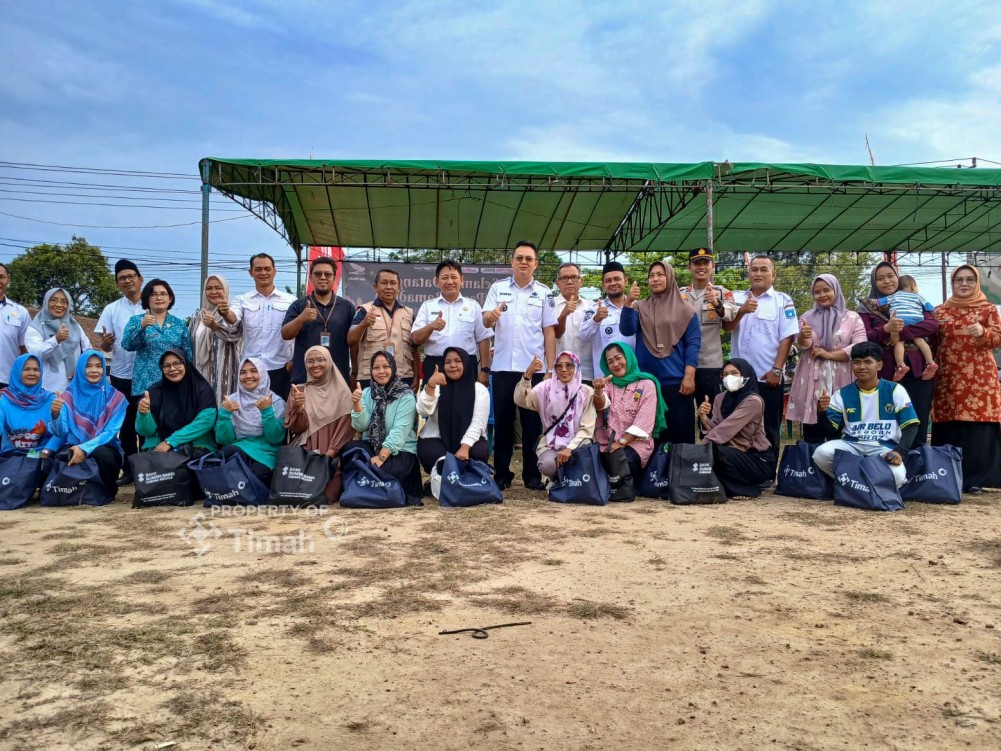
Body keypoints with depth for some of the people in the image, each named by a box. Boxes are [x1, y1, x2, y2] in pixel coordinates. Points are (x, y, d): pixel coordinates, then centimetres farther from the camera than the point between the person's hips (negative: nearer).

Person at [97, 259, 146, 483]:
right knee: (126, 424, 8)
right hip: (122, 375, 1)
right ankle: (129, 470, 16)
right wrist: (105, 342, -20)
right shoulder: (111, 309, 5)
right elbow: (105, 347, 2)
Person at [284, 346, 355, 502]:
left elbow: (345, 427, 0)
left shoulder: (342, 392, 6)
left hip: (334, 454, -2)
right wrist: (297, 409, -19)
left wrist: (330, 453, -14)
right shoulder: (298, 391, 11)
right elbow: (296, 428, 2)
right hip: (305, 452, 2)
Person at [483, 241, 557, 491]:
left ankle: (532, 474, 14)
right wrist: (491, 316, -27)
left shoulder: (544, 292, 5)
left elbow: (549, 331, 5)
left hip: (534, 367, 0)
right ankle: (502, 474, 15)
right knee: (502, 420, 6)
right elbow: (485, 322, -2)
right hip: (503, 366, 0)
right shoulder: (497, 288, 6)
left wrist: (551, 368, -1)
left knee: (532, 422, 5)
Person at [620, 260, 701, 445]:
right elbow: (627, 330, -7)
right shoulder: (640, 307, 10)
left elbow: (693, 343, 0)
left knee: (680, 432, -1)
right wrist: (628, 303, -22)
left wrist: (689, 376, -9)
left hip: (676, 382, -2)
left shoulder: (684, 310, 5)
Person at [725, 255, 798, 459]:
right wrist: (741, 311, -23)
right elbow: (726, 327, -4)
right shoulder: (737, 298, 9)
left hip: (769, 376, -3)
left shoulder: (783, 301, 0)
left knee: (770, 430, 6)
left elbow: (787, 338, -6)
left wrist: (776, 370, -12)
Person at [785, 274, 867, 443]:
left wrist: (829, 354, -10)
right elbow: (801, 345, -2)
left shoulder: (852, 317, 7)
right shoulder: (808, 317, 12)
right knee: (812, 438, 1)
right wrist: (803, 337, -25)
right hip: (812, 381, 1)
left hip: (840, 382, -1)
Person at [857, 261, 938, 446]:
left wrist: (900, 332, -14)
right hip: (886, 373, -2)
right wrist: (886, 330, -22)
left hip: (917, 371, 2)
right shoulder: (867, 306, 9)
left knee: (917, 428, 1)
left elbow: (933, 325, -2)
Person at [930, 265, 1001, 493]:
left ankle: (975, 478, 1)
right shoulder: (940, 311, 13)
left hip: (979, 376, -1)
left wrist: (982, 333, -23)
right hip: (948, 377, 1)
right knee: (948, 428, -1)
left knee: (979, 425, -6)